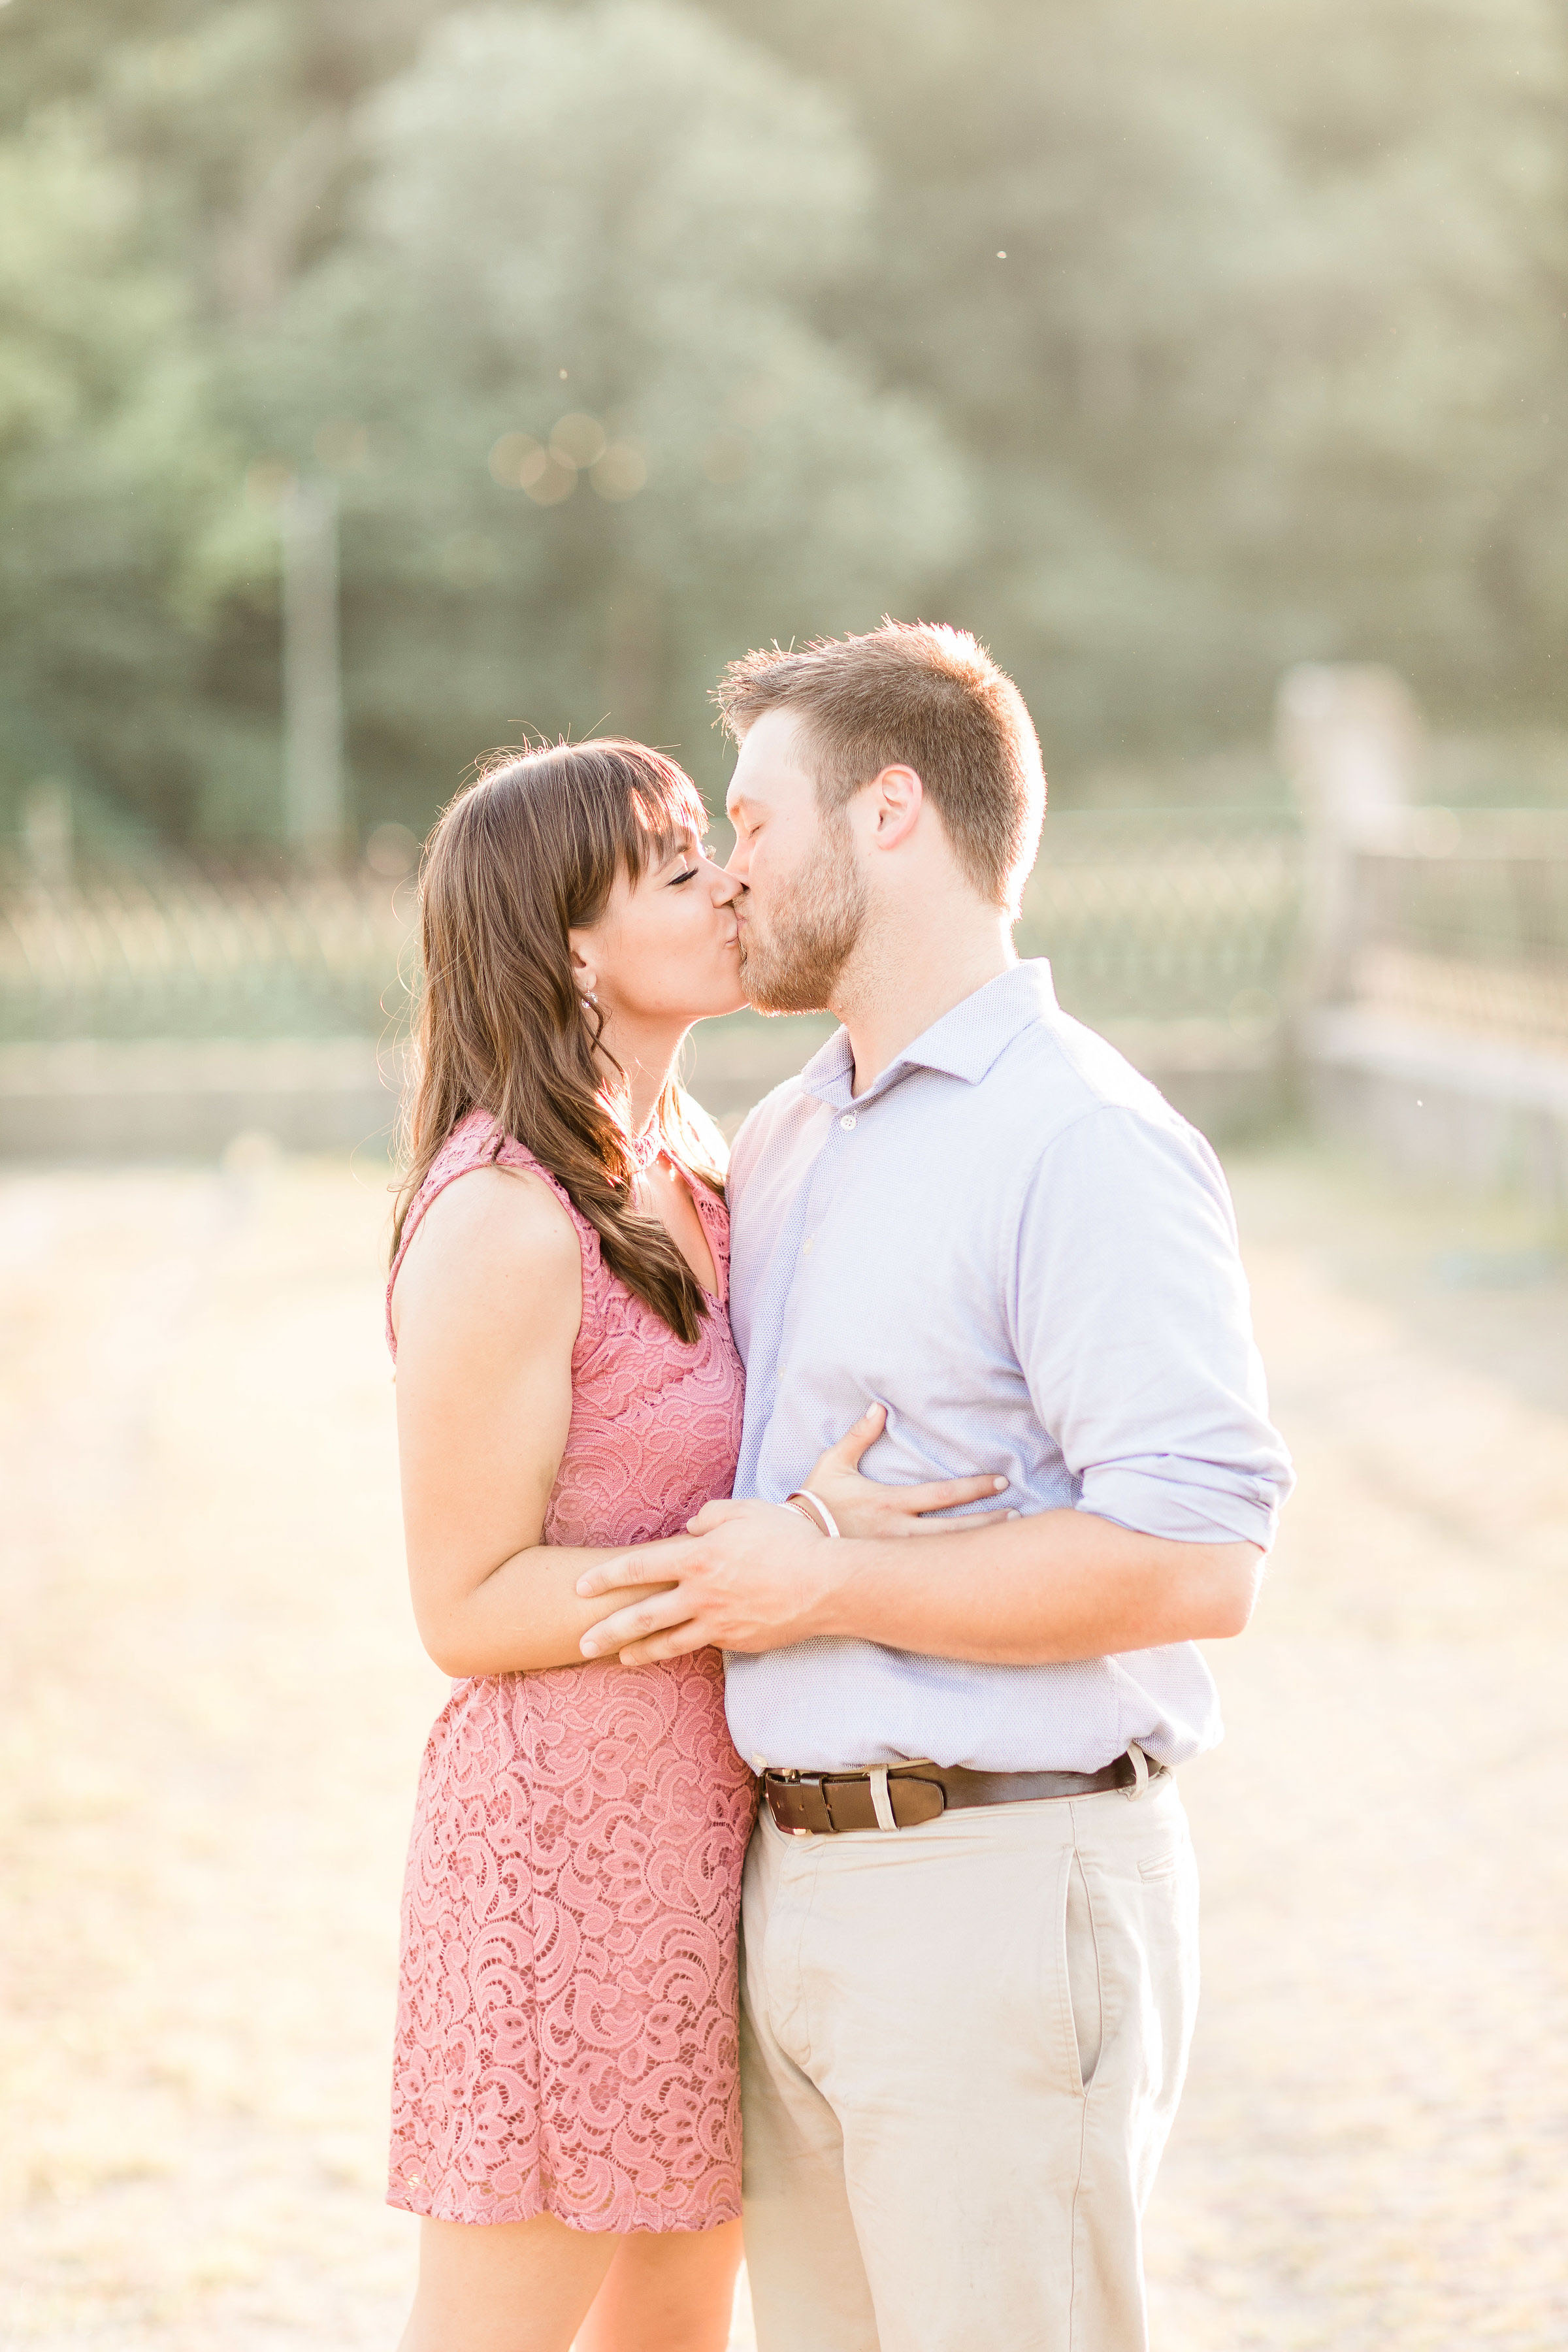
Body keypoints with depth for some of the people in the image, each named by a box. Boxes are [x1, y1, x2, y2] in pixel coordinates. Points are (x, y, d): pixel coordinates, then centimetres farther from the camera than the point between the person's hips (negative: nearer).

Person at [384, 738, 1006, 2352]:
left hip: (707, 1826, 9)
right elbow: (467, 1604, -17)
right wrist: (783, 1549, -23)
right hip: (565, 1829, -9)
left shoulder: (691, 1173, 9)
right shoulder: (503, 1222, -19)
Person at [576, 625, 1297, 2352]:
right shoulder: (782, 1142, 14)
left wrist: (821, 1585, -18)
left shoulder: (1089, 1148, -14)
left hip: (1002, 1889, -8)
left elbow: (1195, 1561, -23)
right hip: (799, 1876, 8)